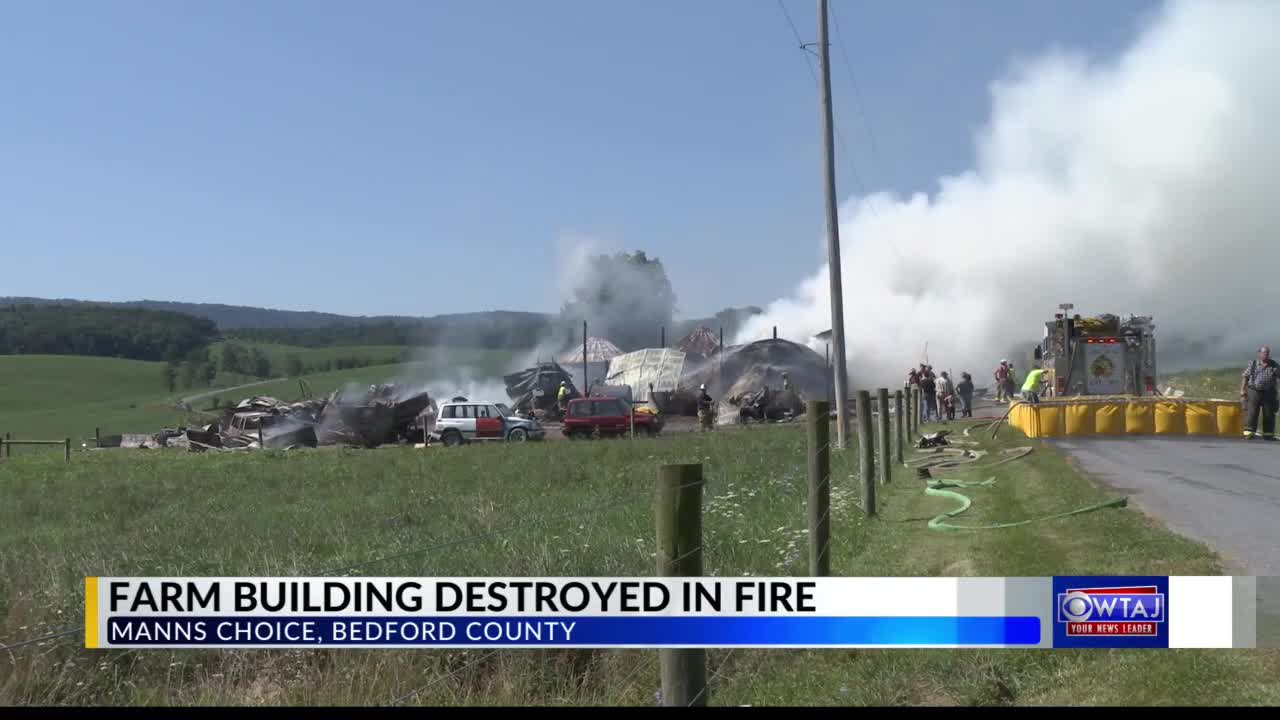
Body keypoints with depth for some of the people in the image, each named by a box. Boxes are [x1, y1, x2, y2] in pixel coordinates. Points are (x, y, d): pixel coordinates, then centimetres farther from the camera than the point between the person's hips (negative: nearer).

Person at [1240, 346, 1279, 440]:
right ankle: (1249, 433, -4)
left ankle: (1268, 435, 14)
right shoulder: (1252, 364, 5)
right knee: (1251, 414, -5)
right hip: (1254, 392, -1)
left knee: (1269, 415, 5)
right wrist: (1242, 390, -1)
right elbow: (1245, 377, 6)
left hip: (1269, 393, 1)